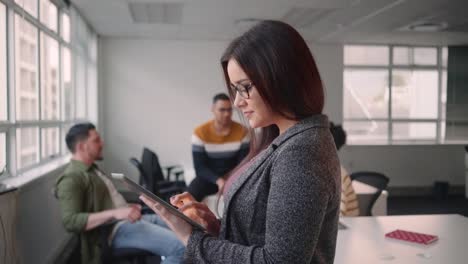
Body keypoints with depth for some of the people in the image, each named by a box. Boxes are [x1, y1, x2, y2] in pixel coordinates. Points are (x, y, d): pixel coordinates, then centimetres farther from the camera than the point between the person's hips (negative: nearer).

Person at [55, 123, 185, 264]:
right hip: (118, 228, -10)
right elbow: (70, 221, -24)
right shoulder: (71, 179, -12)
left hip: (130, 219, 10)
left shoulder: (93, 169, 19)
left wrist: (127, 208, 10)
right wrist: (115, 213, -30)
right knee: (180, 246, -23)